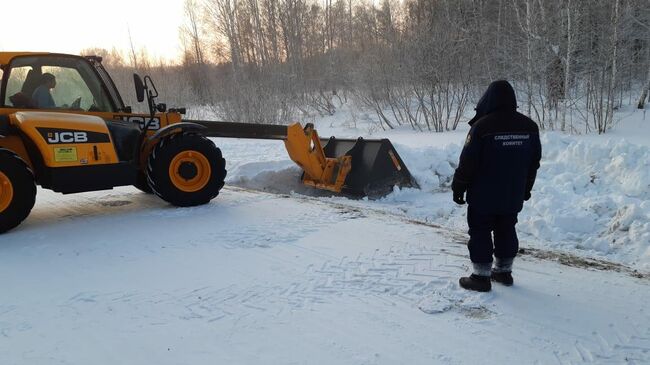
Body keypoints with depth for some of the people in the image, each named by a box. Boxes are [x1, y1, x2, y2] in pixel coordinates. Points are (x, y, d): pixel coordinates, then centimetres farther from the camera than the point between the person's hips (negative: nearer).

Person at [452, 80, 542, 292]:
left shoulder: (482, 126, -17)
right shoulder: (529, 127, 3)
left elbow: (467, 162, -14)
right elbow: (534, 162, 12)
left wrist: (458, 188, -3)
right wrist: (526, 189, 22)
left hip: (483, 197, -6)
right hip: (513, 197, 6)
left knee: (480, 233, 3)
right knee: (506, 231, 17)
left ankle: (481, 276, 6)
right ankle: (504, 272, 27)